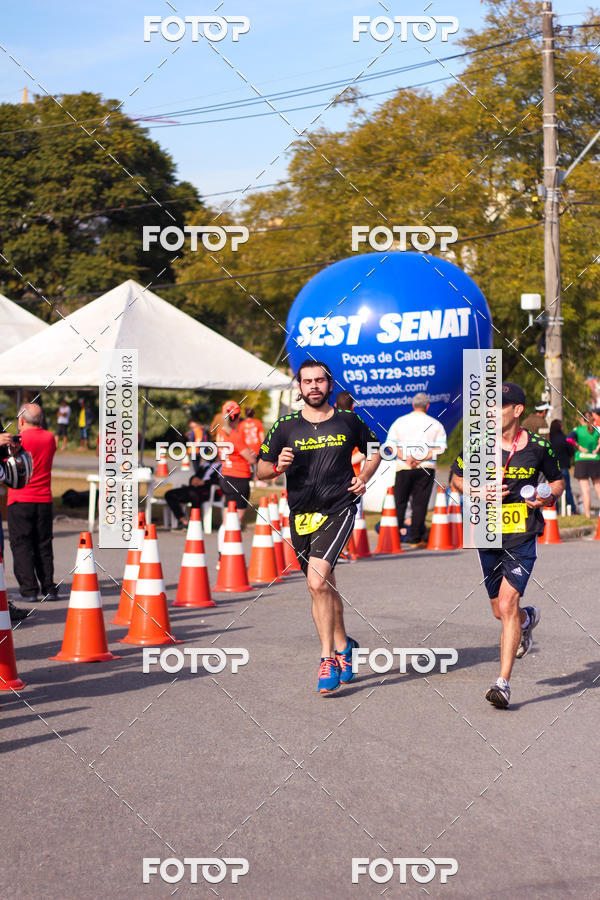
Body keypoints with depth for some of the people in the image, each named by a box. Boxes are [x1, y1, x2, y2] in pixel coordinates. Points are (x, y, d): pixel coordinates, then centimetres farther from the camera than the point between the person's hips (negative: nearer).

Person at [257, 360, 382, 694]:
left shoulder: (349, 421, 3)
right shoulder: (286, 427, 3)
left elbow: (374, 450, 19)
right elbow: (261, 469, 7)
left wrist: (364, 477, 1)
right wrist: (278, 467, -14)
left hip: (339, 510, -3)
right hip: (301, 514, 3)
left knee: (318, 582, -21)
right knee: (324, 587, 14)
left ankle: (328, 659, -14)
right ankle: (343, 645, 36)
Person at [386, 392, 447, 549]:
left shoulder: (399, 422, 6)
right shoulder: (435, 424, 3)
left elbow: (391, 445, -3)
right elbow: (440, 448, -6)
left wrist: (406, 458, -11)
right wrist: (421, 459, -12)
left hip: (403, 468, 1)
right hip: (426, 468, -1)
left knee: (399, 503, 8)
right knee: (420, 504, 2)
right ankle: (415, 540, 1)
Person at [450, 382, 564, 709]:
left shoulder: (538, 447, -3)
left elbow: (557, 480, 13)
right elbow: (457, 477, 10)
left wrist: (549, 497, -9)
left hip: (523, 538, -3)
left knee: (507, 605, -16)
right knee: (501, 611, 13)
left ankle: (503, 683, -11)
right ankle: (528, 619, 52)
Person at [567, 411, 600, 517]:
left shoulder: (577, 430, 0)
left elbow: (569, 439, -18)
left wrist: (579, 448, -10)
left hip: (581, 461, -2)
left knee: (585, 490, -2)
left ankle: (588, 514, -5)